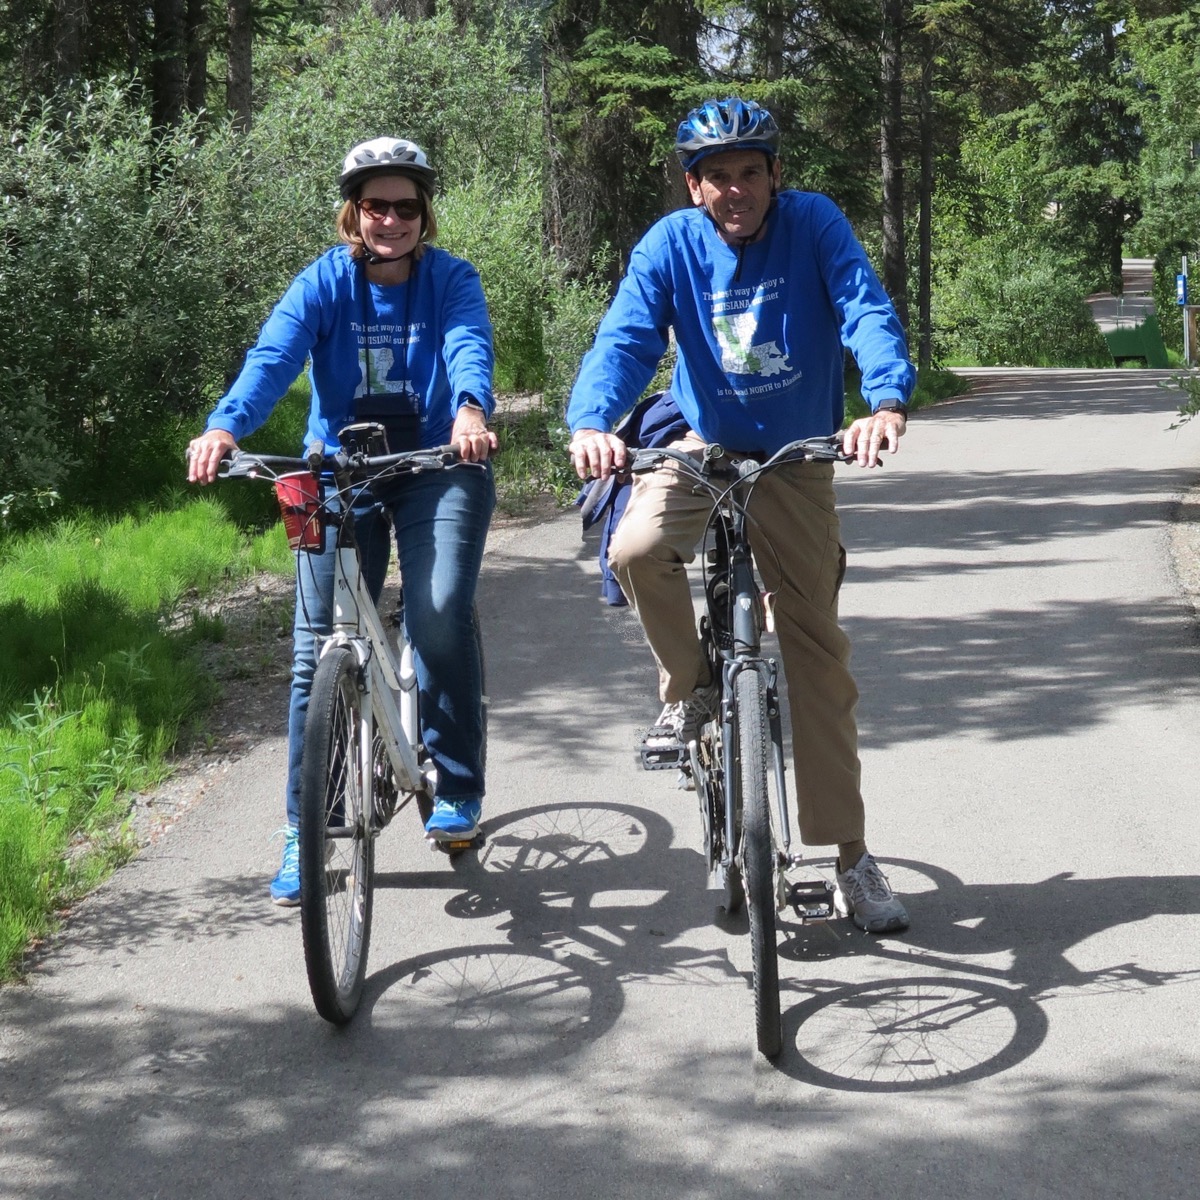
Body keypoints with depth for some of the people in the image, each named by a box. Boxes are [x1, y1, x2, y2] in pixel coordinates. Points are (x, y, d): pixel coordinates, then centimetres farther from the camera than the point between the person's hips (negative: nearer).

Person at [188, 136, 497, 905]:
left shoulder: (451, 279, -4)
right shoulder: (325, 283, -3)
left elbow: (470, 344, -24)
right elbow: (274, 357, -19)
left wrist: (470, 410, -48)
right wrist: (226, 425, -40)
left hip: (439, 467, -1)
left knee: (442, 618, -21)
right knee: (320, 646, -4)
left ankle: (458, 789, -2)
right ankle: (306, 832, 4)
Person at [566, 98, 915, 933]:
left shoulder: (814, 224, -11)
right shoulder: (672, 245, -9)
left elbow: (867, 310, -24)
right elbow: (626, 339, -20)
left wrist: (887, 402, -45)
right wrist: (591, 423, -41)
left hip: (796, 460, -1)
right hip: (702, 446, 1)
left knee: (817, 654, -2)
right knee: (636, 550, -31)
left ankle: (851, 858, 6)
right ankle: (691, 685, -1)